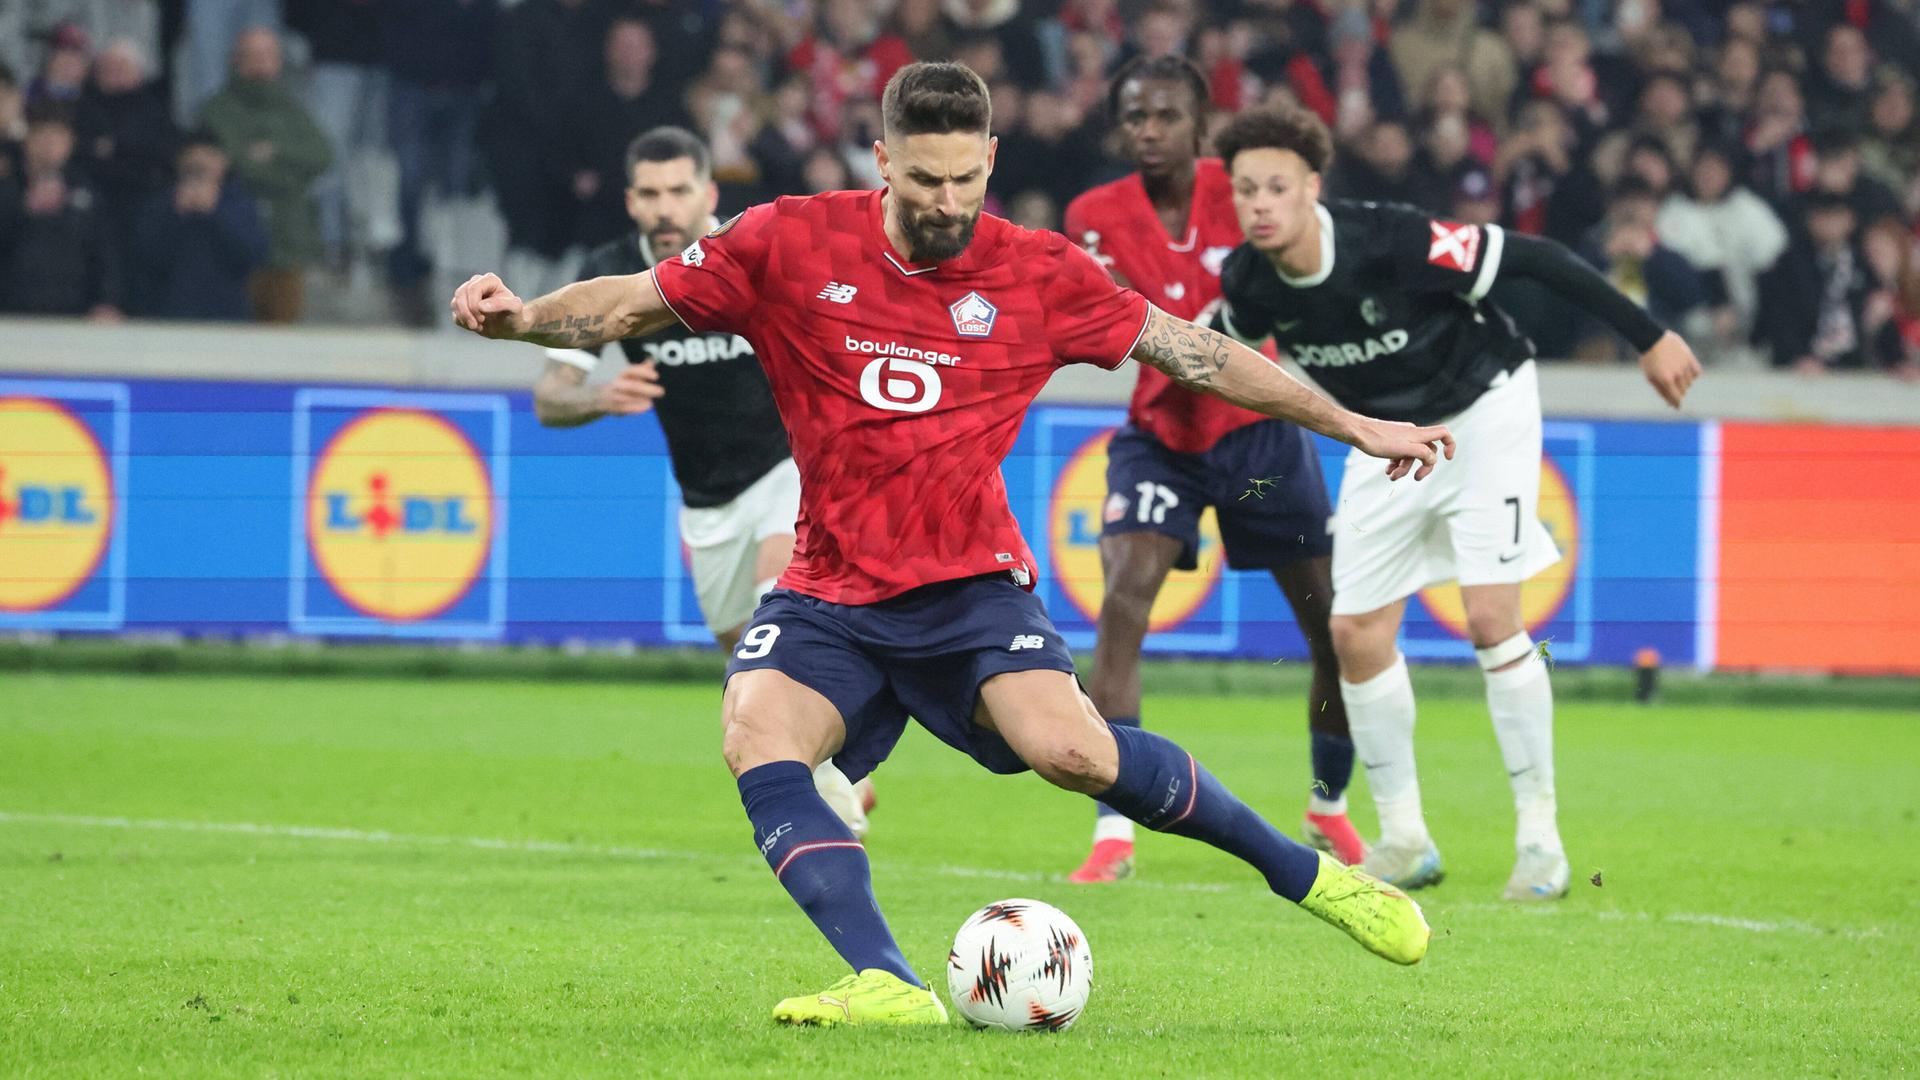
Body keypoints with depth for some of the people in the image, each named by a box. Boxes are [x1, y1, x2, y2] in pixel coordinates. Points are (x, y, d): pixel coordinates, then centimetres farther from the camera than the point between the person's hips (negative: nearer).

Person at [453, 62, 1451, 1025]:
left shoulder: (1039, 275, -2)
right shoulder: (790, 246, -4)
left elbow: (1190, 350, 7)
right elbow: (637, 303, 4)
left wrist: (1353, 427, 10)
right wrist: (522, 318, -15)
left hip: (973, 586, -1)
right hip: (829, 597, 1)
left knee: (1069, 749, -25)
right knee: (757, 734, -28)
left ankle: (1305, 874, -4)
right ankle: (885, 986, -37)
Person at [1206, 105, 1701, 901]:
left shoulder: (1392, 243, -33)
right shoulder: (1249, 282, -16)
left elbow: (1532, 260, -24)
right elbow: (1222, 340, 10)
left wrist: (1649, 338, -19)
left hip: (1482, 410, -6)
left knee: (1491, 618, -16)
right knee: (1356, 633, -1)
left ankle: (1541, 836, -7)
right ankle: (1404, 841, 14)